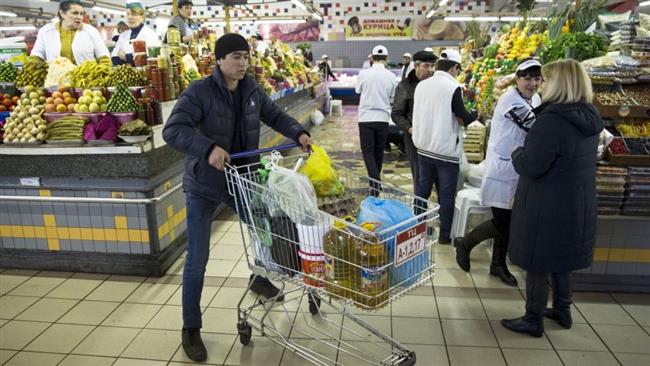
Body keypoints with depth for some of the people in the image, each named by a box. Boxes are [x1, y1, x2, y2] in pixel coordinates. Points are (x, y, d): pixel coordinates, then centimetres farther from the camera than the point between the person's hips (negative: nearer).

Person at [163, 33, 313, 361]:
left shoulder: (252, 91, 0)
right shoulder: (199, 92, -18)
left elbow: (274, 115, 14)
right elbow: (172, 130, -27)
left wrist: (299, 133, -3)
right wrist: (208, 148, -41)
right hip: (204, 186, -5)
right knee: (198, 258, 0)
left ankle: (260, 280, 50)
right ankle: (191, 329, 17)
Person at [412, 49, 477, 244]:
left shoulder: (421, 85, 3)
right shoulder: (453, 87, -15)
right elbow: (463, 119, -12)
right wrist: (477, 112, 6)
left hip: (423, 146, 6)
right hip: (447, 150, -6)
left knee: (421, 190, 16)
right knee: (446, 195, 6)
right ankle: (445, 235, 14)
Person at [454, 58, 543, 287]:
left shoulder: (536, 99, 10)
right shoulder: (511, 100, -18)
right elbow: (536, 127, -24)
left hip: (519, 172, 8)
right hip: (502, 170, -8)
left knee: (509, 222, 14)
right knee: (501, 223, -5)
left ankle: (498, 265, 29)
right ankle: (464, 244, 20)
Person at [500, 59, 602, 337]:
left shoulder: (552, 120, -24)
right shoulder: (589, 118, 5)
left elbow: (528, 166, -24)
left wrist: (518, 152, -4)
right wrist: (533, 134, 8)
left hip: (547, 208, -8)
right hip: (576, 206, 9)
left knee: (537, 263, 6)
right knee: (560, 257, 23)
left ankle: (533, 321, 20)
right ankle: (562, 310, 38)